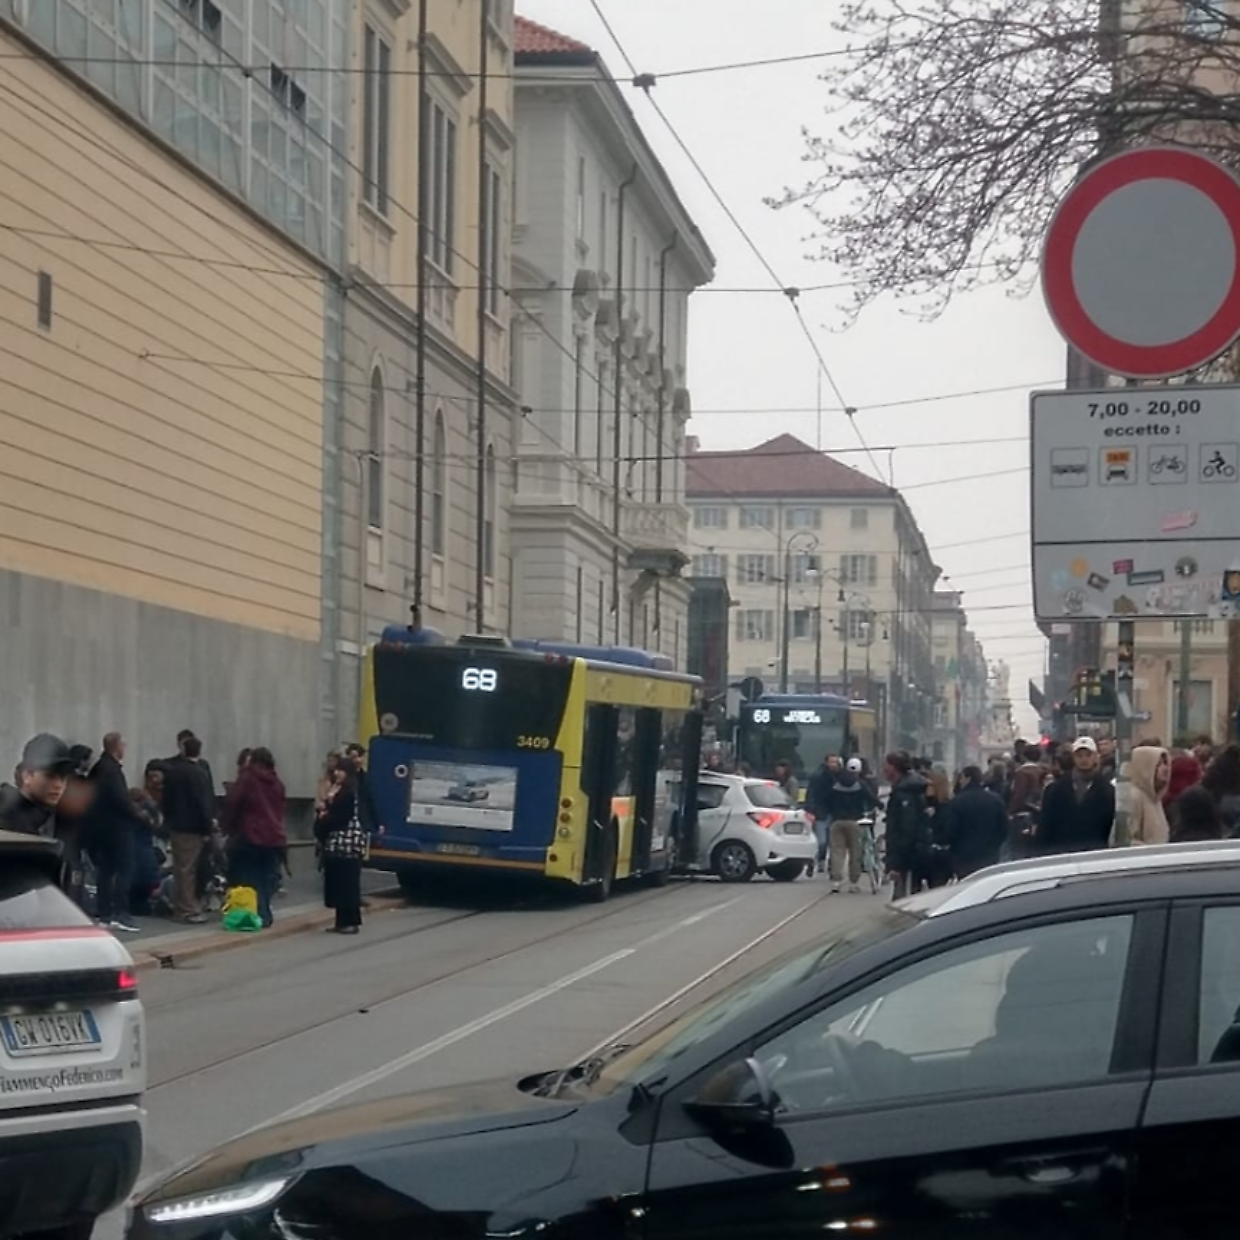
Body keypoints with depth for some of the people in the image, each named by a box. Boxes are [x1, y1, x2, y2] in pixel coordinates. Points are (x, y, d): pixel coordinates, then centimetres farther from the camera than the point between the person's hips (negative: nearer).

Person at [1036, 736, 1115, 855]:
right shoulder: (1055, 789, 9)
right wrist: (1043, 853, 0)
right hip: (1059, 853, 1)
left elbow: (1114, 827, 1)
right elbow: (1045, 827, 8)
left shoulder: (1107, 790, 3)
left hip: (1095, 854, -1)